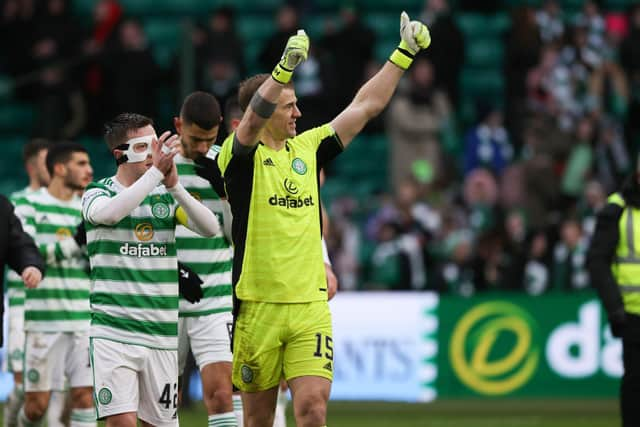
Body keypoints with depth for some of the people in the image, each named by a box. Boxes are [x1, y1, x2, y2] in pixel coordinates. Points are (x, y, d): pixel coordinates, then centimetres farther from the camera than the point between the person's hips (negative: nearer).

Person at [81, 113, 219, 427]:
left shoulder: (166, 195, 9)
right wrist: (155, 171, -26)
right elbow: (109, 212, -24)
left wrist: (174, 185, -18)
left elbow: (210, 228, -6)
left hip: (161, 332, 4)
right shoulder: (98, 192, 1)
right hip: (112, 330, -4)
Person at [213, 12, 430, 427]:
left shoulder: (307, 148, 12)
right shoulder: (240, 156, -4)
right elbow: (253, 120, -25)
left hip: (311, 304, 3)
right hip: (258, 305, -3)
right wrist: (285, 68, -41)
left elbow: (365, 105, 14)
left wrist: (404, 54, 8)